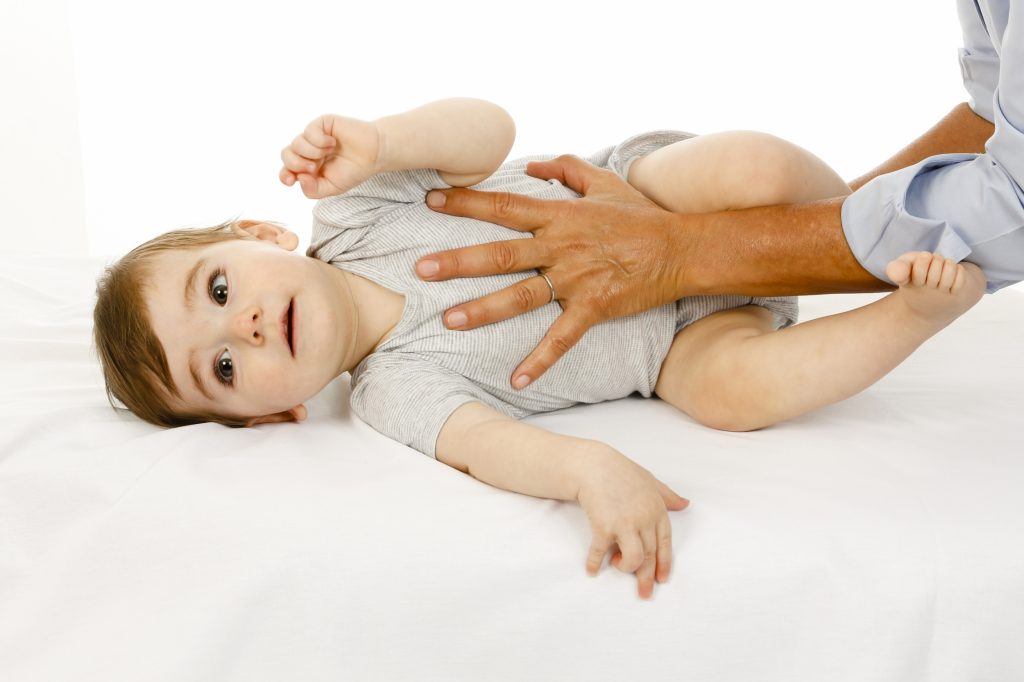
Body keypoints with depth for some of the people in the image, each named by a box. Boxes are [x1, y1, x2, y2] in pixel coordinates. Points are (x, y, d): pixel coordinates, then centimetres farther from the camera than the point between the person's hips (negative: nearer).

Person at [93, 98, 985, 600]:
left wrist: (379, 141, -39)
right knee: (730, 387, -32)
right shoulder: (394, 394, -18)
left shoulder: (351, 205, -15)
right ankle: (922, 310, -11)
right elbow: (485, 443, -35)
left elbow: (490, 131, -21)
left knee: (753, 168, -31)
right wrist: (589, 467, -56)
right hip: (675, 339, -1)